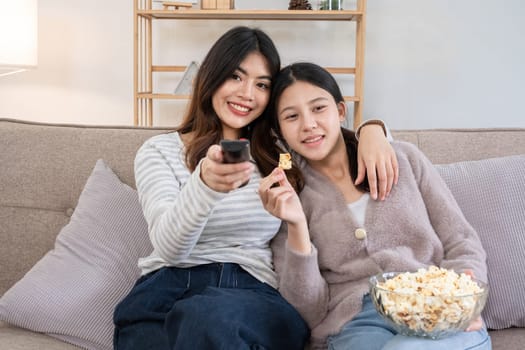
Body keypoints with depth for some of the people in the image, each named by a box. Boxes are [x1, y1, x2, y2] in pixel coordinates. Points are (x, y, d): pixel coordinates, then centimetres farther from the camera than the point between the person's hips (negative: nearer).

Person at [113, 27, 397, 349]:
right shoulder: (159, 151, 7)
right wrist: (205, 184, -30)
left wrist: (371, 129, 5)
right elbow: (169, 248, -9)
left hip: (252, 292, 1)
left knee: (208, 316, -36)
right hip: (167, 291, 0)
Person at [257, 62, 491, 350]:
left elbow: (463, 243, 12)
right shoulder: (282, 196, 9)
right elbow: (309, 312, 1)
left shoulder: (403, 158, 12)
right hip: (353, 325, -1)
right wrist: (297, 226, -12)